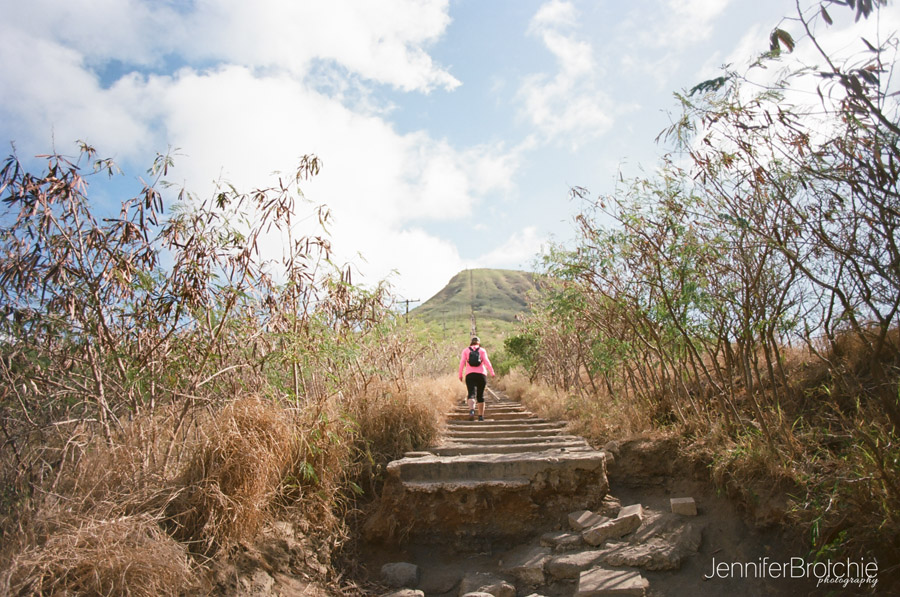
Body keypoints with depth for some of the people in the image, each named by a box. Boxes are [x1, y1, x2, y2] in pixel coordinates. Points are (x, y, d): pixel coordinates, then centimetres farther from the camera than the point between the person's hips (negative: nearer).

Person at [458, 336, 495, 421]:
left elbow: (462, 362, 2)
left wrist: (460, 374, 4)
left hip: (470, 375, -1)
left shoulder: (465, 350, 11)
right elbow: (486, 361, -2)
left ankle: (472, 410, -38)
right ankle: (481, 416, 14)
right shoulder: (482, 350, 10)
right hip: (481, 374, 1)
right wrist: (491, 372, -4)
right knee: (480, 395, 12)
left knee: (471, 394, -11)